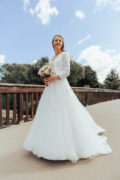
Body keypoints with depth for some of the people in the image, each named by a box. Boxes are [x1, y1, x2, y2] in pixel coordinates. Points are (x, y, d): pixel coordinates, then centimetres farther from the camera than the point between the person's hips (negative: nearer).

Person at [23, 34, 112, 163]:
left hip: (61, 86, -7)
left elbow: (66, 72, -7)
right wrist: (46, 78, 2)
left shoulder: (65, 54, 3)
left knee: (63, 113, -8)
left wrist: (53, 78, -15)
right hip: (50, 88, 7)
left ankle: (69, 143, 7)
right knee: (49, 114, 7)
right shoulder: (51, 58, 23)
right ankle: (50, 144, 20)